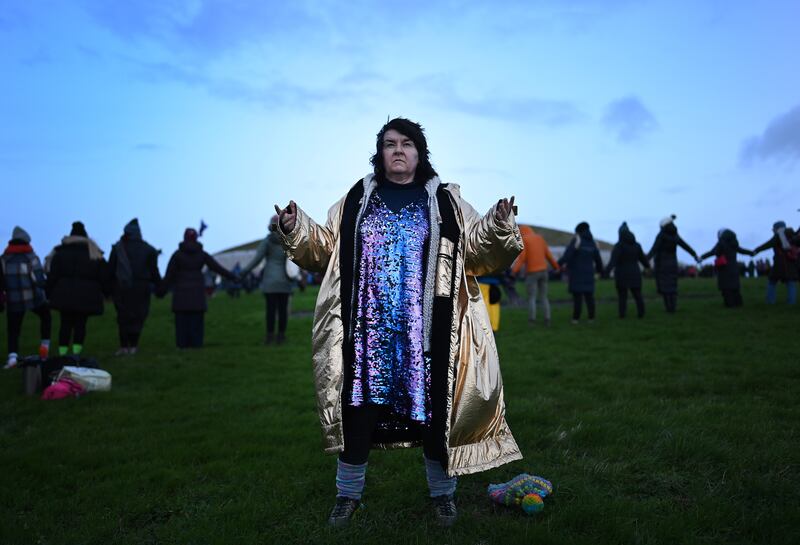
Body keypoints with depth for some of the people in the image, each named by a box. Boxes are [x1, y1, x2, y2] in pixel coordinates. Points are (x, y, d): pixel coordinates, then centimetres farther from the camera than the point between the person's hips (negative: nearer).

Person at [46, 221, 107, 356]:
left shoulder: (60, 252, 5)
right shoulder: (95, 254, 4)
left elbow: (52, 275, 3)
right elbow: (103, 276, 3)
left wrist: (50, 292, 9)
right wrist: (105, 292, 11)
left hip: (64, 294, 1)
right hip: (86, 295, -1)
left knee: (65, 323, 10)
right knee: (80, 324, 4)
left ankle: (62, 353, 7)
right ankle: (76, 352, -5)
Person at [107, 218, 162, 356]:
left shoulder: (117, 248, 2)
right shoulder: (148, 250, 2)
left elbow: (110, 270, 1)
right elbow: (154, 271, 1)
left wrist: (108, 288, 7)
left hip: (121, 287, 0)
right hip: (141, 288, 0)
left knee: (123, 316, 8)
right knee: (138, 316, 6)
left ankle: (124, 346, 3)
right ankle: (133, 346, 4)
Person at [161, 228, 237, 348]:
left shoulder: (177, 254, -4)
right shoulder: (201, 254, 1)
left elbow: (169, 274, -4)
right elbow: (217, 267, 2)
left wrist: (162, 291, 3)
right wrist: (232, 276, 10)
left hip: (181, 292, -1)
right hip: (197, 292, 1)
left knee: (182, 321, 1)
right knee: (196, 320, 3)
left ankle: (182, 344, -1)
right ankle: (196, 344, 1)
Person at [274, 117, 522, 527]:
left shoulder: (444, 200, 7)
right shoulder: (357, 198, 10)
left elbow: (477, 251, 1)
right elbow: (325, 249, 11)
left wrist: (497, 225, -16)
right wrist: (296, 230, -4)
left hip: (424, 328, -1)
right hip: (366, 327, 1)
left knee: (431, 404, 6)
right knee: (359, 403, 7)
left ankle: (442, 493, 25)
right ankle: (349, 493, 24)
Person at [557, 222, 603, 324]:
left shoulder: (576, 240, -8)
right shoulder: (592, 243, 8)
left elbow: (567, 255, -18)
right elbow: (598, 259, 14)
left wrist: (557, 264, -13)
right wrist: (600, 270, 30)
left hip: (576, 273, -5)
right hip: (588, 273, 5)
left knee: (577, 295, -4)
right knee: (589, 295, 8)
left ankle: (576, 317, -4)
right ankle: (591, 317, 7)